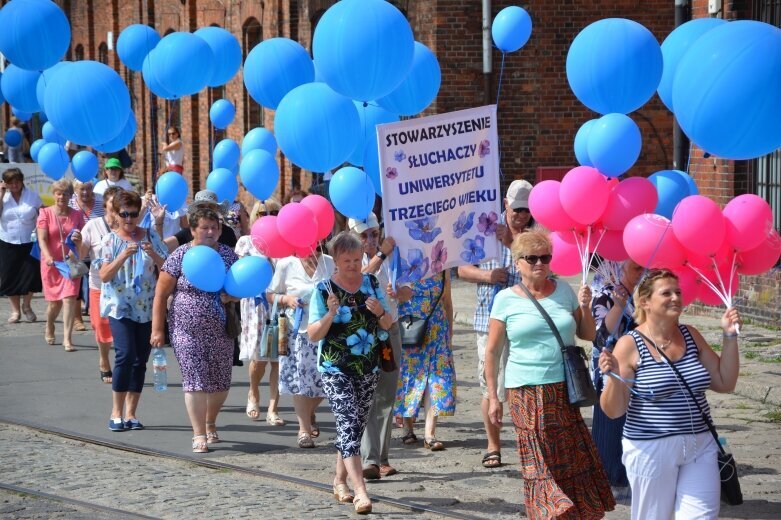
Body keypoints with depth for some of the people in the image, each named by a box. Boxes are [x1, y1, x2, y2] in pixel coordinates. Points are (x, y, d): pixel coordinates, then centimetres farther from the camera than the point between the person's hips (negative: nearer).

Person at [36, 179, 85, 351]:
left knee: (69, 298, -14)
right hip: (52, 263, -1)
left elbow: (83, 239, 8)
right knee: (55, 301, 9)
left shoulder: (77, 215, 4)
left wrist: (79, 239, -17)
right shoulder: (45, 213, -2)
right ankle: (49, 327, 40)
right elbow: (42, 239, -10)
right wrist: (48, 256, -28)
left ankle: (67, 339, -15)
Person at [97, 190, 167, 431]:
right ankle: (116, 412, -6)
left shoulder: (150, 237, 6)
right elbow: (104, 276, -7)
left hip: (147, 308, 3)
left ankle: (130, 413, 12)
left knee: (140, 360, 3)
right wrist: (124, 255, -20)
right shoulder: (110, 240, 0)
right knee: (125, 355, -16)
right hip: (120, 306, -3)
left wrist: (153, 254, -15)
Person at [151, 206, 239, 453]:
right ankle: (199, 435, -5)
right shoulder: (180, 256, -4)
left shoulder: (228, 255, 5)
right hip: (188, 330, -3)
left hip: (221, 330, 3)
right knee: (195, 380, -9)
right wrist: (157, 330, -8)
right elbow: (161, 295, -3)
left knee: (221, 382, 8)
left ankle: (210, 423, 33)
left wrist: (232, 296, -13)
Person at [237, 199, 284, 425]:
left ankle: (273, 409, 2)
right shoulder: (246, 242, 7)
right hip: (256, 302, -1)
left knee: (279, 358, -3)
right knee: (259, 357, -5)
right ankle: (253, 394, 24)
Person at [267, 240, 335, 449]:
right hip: (297, 330, -2)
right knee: (299, 379, -4)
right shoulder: (286, 265, -3)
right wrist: (286, 300, -15)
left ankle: (309, 413, 34)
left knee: (325, 378, 3)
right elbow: (270, 294, 4)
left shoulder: (330, 263, 2)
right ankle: (304, 428, 6)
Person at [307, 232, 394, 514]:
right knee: (348, 424, -16)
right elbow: (313, 335, -9)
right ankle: (360, 491, -23)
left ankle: (340, 481, 29)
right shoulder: (324, 289, -7)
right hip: (336, 370, -5)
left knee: (356, 426, 12)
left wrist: (380, 312, -12)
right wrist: (330, 314, -26)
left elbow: (388, 325, 10)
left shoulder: (371, 283, 4)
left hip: (368, 369, 5)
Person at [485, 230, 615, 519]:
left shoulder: (564, 290, 9)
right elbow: (492, 351, 4)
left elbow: (588, 335, 16)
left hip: (565, 389, 2)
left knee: (573, 458, 0)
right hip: (526, 394, -2)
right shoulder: (506, 299, 1)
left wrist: (584, 308, -3)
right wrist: (493, 397, 1)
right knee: (541, 462, -1)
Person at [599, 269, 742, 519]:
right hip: (651, 450, -4)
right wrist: (614, 376, -29)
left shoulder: (691, 336, 7)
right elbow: (613, 411, -10)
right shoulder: (630, 345, -10)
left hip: (700, 448, 4)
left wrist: (730, 337, 2)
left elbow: (725, 383, 10)